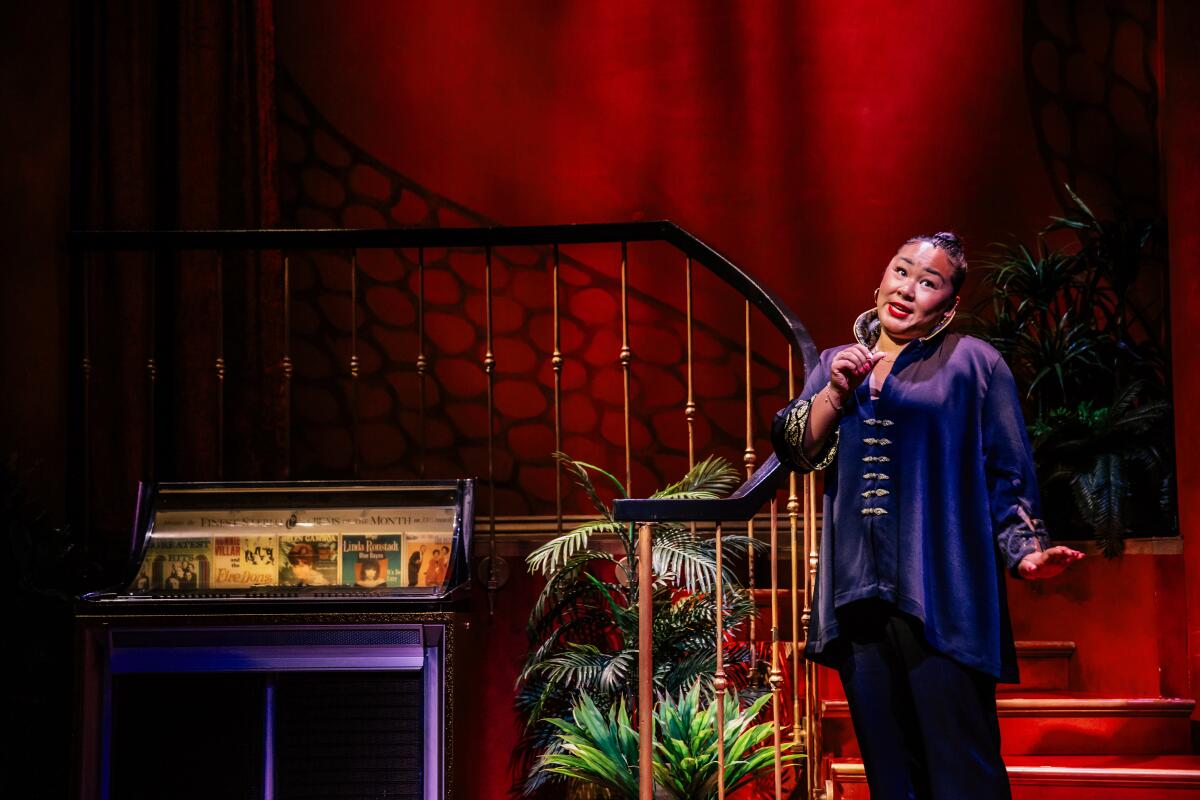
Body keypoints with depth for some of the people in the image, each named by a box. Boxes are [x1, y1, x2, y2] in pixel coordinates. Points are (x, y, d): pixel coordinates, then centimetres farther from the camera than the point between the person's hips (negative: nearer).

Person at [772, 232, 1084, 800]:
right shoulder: (836, 365, 17)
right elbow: (796, 450, 6)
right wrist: (835, 391, -8)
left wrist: (1024, 550, -13)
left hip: (942, 599, -4)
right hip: (857, 598, 4)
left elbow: (1008, 475, 1)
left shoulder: (972, 363, 3)